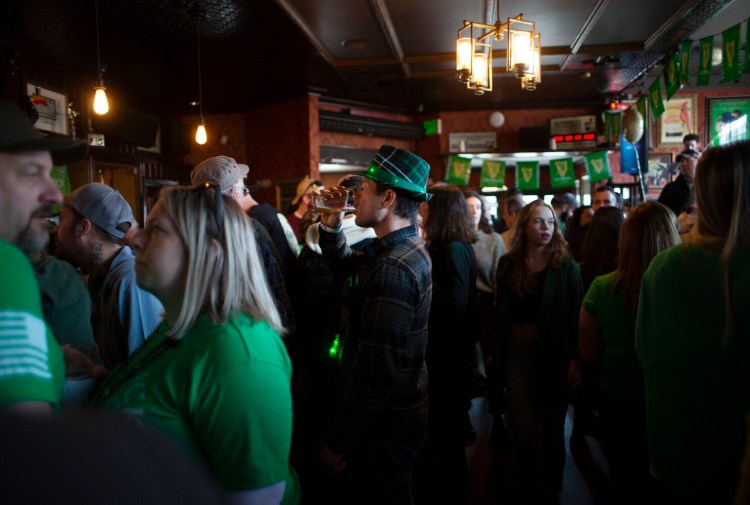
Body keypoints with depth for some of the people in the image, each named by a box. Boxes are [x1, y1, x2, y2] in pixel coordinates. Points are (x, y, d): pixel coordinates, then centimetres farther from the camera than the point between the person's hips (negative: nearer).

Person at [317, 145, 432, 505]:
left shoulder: (392, 268, -28)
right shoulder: (405, 246, 4)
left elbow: (376, 370, -30)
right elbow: (345, 266, 21)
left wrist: (337, 441, -20)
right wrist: (331, 226, 5)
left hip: (385, 421, -9)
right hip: (397, 410, 9)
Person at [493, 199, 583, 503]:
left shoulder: (566, 267, -5)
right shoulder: (508, 265, 2)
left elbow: (576, 317, -9)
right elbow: (501, 315, 5)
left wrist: (574, 360, -16)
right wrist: (497, 355, 4)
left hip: (555, 353, -1)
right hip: (517, 352, 2)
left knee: (552, 428, 13)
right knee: (523, 430, 6)